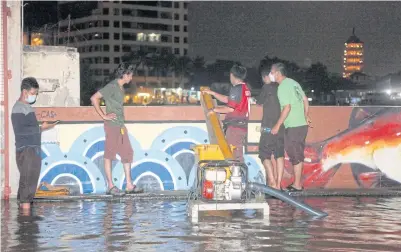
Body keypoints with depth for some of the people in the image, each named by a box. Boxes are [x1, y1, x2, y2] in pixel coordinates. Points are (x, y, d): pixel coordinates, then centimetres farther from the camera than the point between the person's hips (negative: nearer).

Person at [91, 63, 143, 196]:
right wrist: (104, 116, -16)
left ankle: (129, 186, 13)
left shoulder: (120, 87, 13)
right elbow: (94, 98, -19)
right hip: (112, 125, -9)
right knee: (109, 155, -1)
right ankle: (110, 186, 3)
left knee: (127, 153, 9)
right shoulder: (112, 86, -14)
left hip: (121, 125, 9)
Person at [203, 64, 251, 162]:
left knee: (233, 155, -9)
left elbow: (230, 108, -16)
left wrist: (215, 110, -5)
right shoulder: (245, 88, 17)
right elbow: (227, 99, 26)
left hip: (235, 126, -10)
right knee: (238, 154, 12)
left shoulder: (236, 88, -12)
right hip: (242, 125, 10)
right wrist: (212, 93, 28)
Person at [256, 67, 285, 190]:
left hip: (269, 127, -6)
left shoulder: (267, 87, -6)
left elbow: (259, 102, 6)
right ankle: (278, 183, 7)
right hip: (282, 126, 6)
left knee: (265, 155, -1)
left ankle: (272, 183, -12)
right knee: (279, 154, 9)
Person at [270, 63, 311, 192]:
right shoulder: (293, 82, 12)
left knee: (296, 156, -2)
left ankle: (297, 185, 3)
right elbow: (305, 100, 16)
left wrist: (277, 126, -15)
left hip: (293, 127, -9)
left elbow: (287, 107, -19)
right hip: (302, 124, 9)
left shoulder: (282, 87, -13)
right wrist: (306, 116, 27)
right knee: (298, 155, 14)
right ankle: (298, 183, 20)